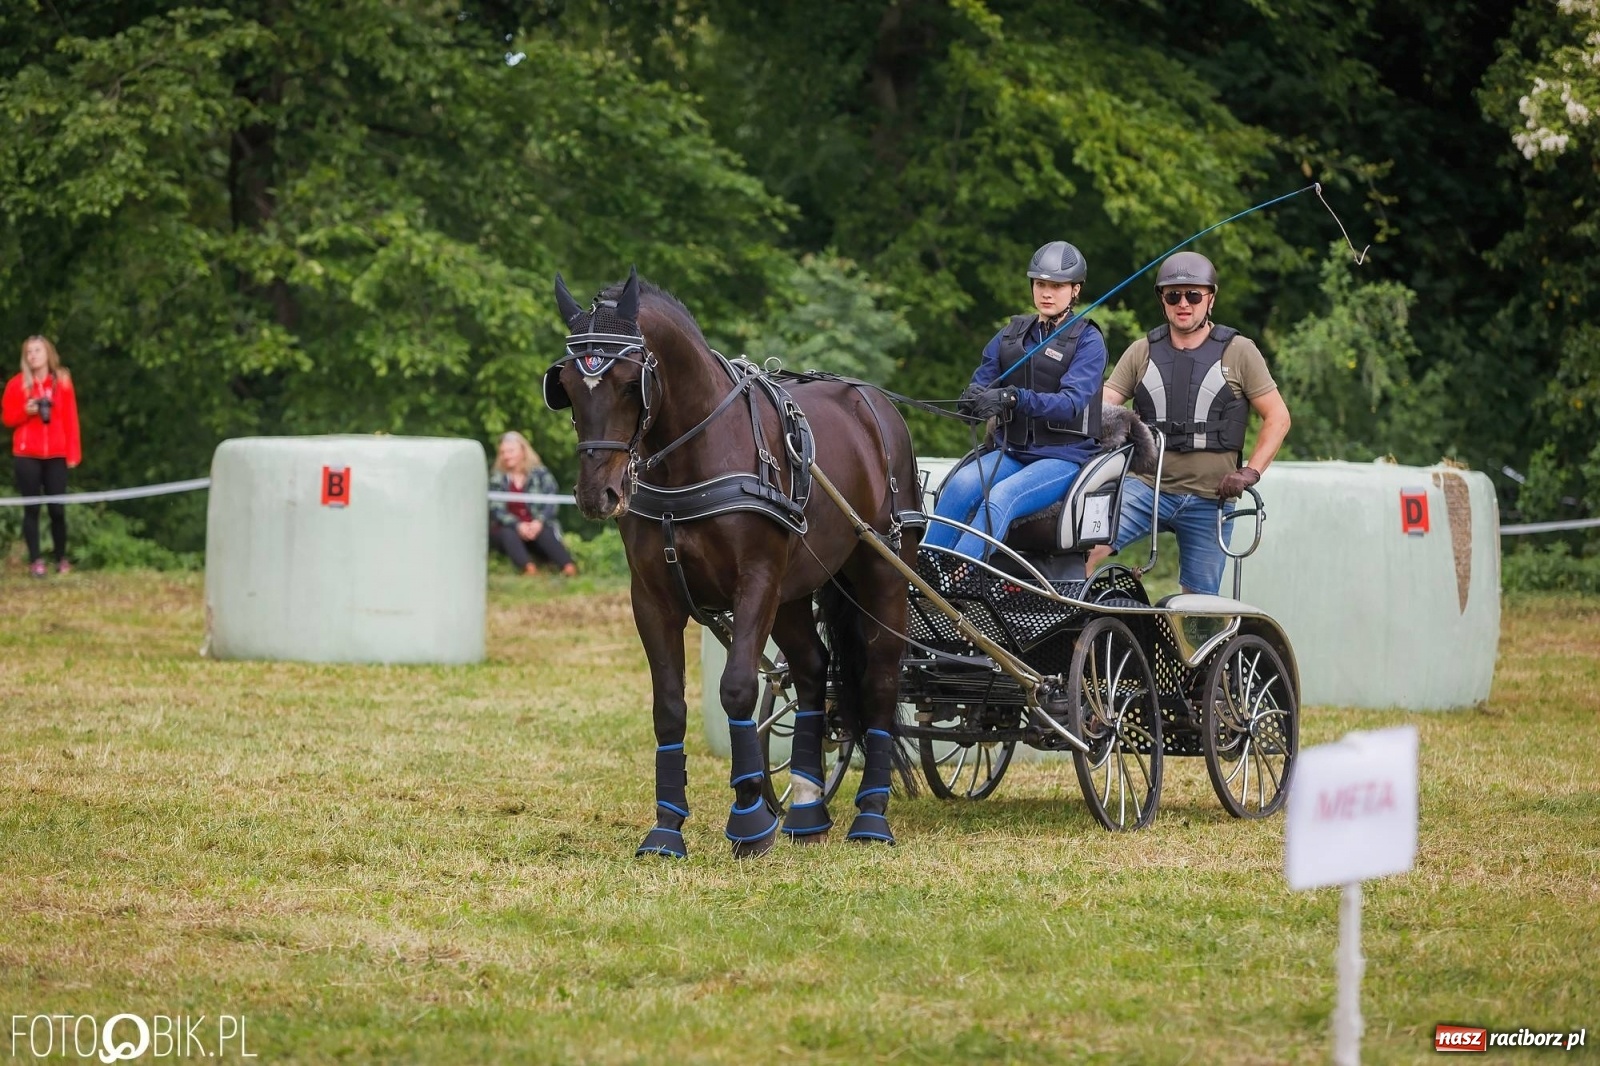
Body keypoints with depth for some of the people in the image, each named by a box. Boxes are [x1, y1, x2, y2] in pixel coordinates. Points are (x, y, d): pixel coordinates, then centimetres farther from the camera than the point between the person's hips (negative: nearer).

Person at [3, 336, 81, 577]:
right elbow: (7, 418, 6)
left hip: (56, 455, 0)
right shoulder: (17, 384, 3)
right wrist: (25, 411, -14)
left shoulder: (62, 381, 5)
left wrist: (73, 453, -3)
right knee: (31, 508, -1)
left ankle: (62, 559, 10)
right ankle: (36, 560, 0)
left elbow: (70, 419, 3)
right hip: (26, 456, 0)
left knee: (57, 508, -1)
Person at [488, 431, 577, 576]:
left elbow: (550, 503, -4)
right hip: (508, 529, 0)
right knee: (509, 534, -33)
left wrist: (539, 522, -25)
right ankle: (528, 568, -62)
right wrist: (517, 525, -24)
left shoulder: (540, 474, 8)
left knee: (545, 534, -32)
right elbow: (496, 510, -6)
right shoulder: (497, 479, 8)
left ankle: (569, 567, -58)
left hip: (537, 527, 0)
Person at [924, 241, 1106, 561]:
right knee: (961, 485, -27)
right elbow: (982, 382, 10)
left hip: (1064, 455, -5)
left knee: (1000, 499, -33)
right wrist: (974, 397, -17)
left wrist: (1013, 398, -33)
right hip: (1011, 450, 5)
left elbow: (1071, 401, -17)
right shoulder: (1013, 333, 14)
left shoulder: (1088, 340, -3)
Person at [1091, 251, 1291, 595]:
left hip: (1210, 499, -1)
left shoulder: (1238, 352, 3)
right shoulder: (1142, 353, 10)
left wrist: (1251, 471, -10)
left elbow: (1278, 417, 4)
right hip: (1148, 487, 1)